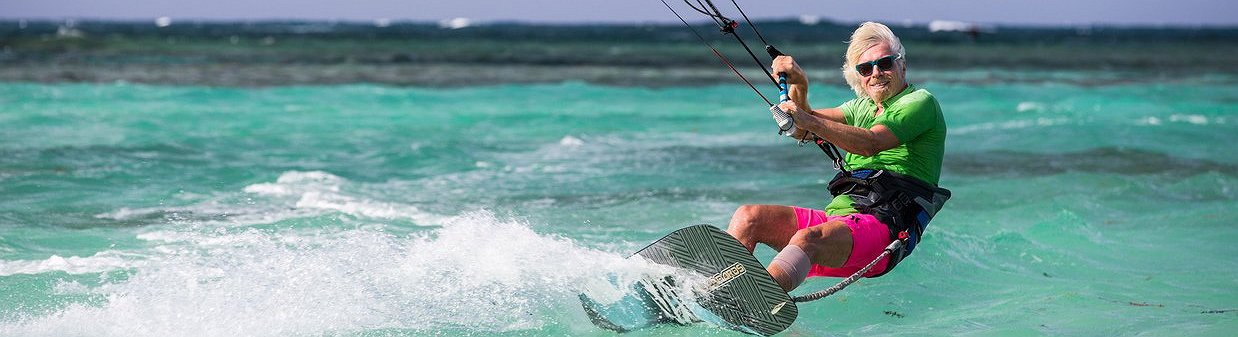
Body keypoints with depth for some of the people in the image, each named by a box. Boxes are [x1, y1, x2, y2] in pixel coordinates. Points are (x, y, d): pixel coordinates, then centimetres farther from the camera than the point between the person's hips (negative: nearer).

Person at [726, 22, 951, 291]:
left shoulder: (920, 102, 4)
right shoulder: (863, 107, 28)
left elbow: (871, 143, -15)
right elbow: (802, 131, 15)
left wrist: (809, 121, -26)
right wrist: (798, 87, -5)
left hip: (885, 225, -8)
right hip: (837, 215, 8)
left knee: (807, 239, -38)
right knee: (748, 217, -13)